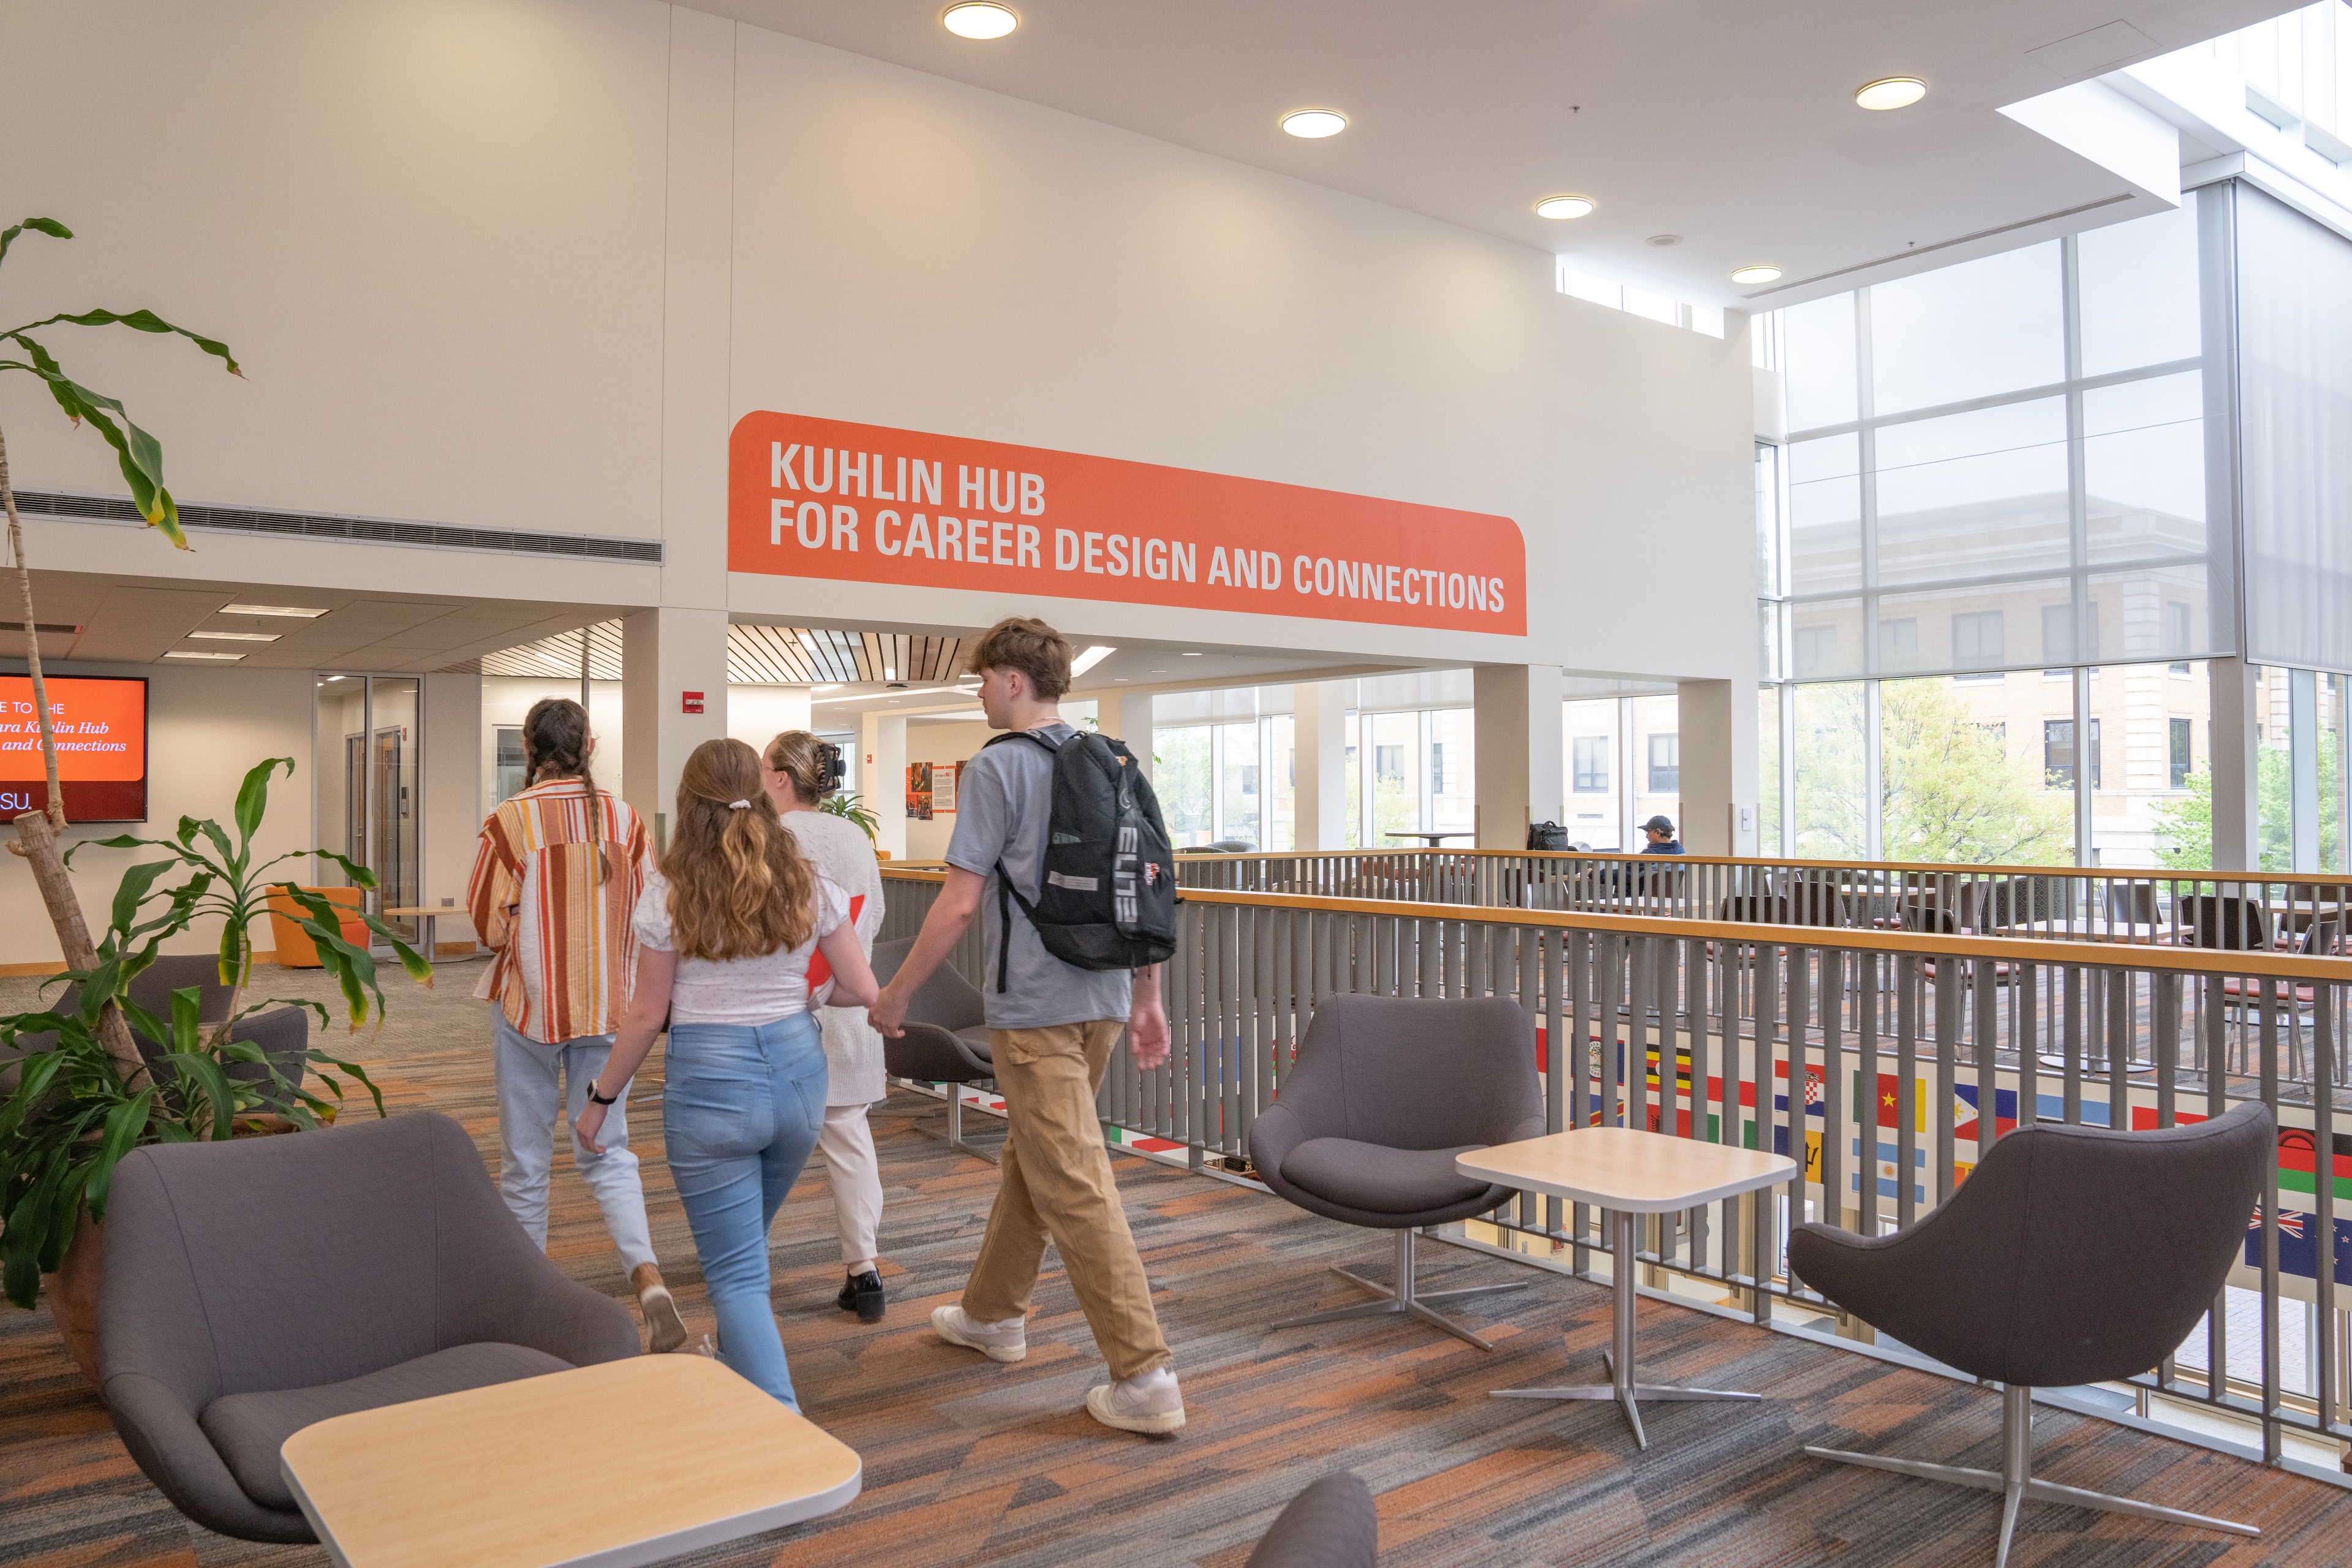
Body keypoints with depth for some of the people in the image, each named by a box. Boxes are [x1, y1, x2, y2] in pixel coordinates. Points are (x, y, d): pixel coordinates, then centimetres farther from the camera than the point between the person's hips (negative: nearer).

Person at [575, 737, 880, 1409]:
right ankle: (736, 1379, 46)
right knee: (744, 1244, 27)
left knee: (737, 1275, 3)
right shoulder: (808, 884, -1)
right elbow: (861, 990, -1)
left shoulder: (669, 894, -8)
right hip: (798, 1070, 4)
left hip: (710, 1079, -4)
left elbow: (648, 1015, -4)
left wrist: (600, 1098, 9)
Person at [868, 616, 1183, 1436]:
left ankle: (1145, 1378, -3)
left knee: (1075, 1188, -5)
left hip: (1035, 1006, -8)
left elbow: (959, 903, -14)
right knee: (1029, 1156, 22)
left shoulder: (997, 767, -11)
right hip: (1105, 997, 8)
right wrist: (1149, 997, 18)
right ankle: (992, 1314, 39)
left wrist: (895, 994, -2)